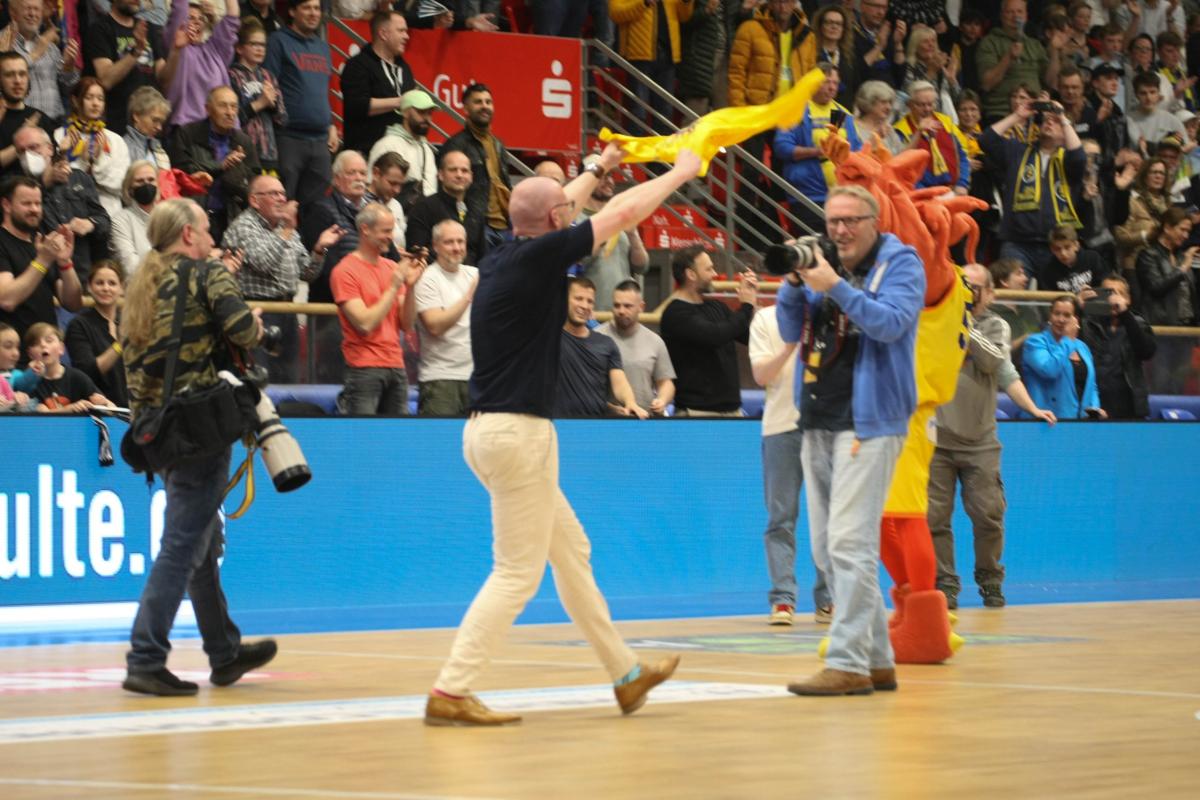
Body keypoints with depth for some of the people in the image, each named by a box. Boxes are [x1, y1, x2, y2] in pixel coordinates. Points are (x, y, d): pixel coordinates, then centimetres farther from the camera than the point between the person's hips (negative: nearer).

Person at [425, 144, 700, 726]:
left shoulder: (505, 256, 9)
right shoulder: (539, 256, -14)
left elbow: (552, 210, 31)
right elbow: (625, 212, -5)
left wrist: (598, 167, 46)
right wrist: (681, 172, 10)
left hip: (493, 430, 10)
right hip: (519, 432, -10)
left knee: (571, 551, 17)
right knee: (518, 573, -6)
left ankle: (625, 674, 26)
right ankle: (450, 693, -9)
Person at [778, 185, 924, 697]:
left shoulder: (900, 264, -1)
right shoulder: (824, 266, 16)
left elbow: (891, 323, -17)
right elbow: (791, 332, 13)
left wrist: (835, 288, -21)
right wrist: (794, 284, -2)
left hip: (869, 422, -8)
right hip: (818, 424, 8)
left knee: (850, 544, -15)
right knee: (827, 551, 8)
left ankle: (848, 663, -15)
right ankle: (878, 661, 15)